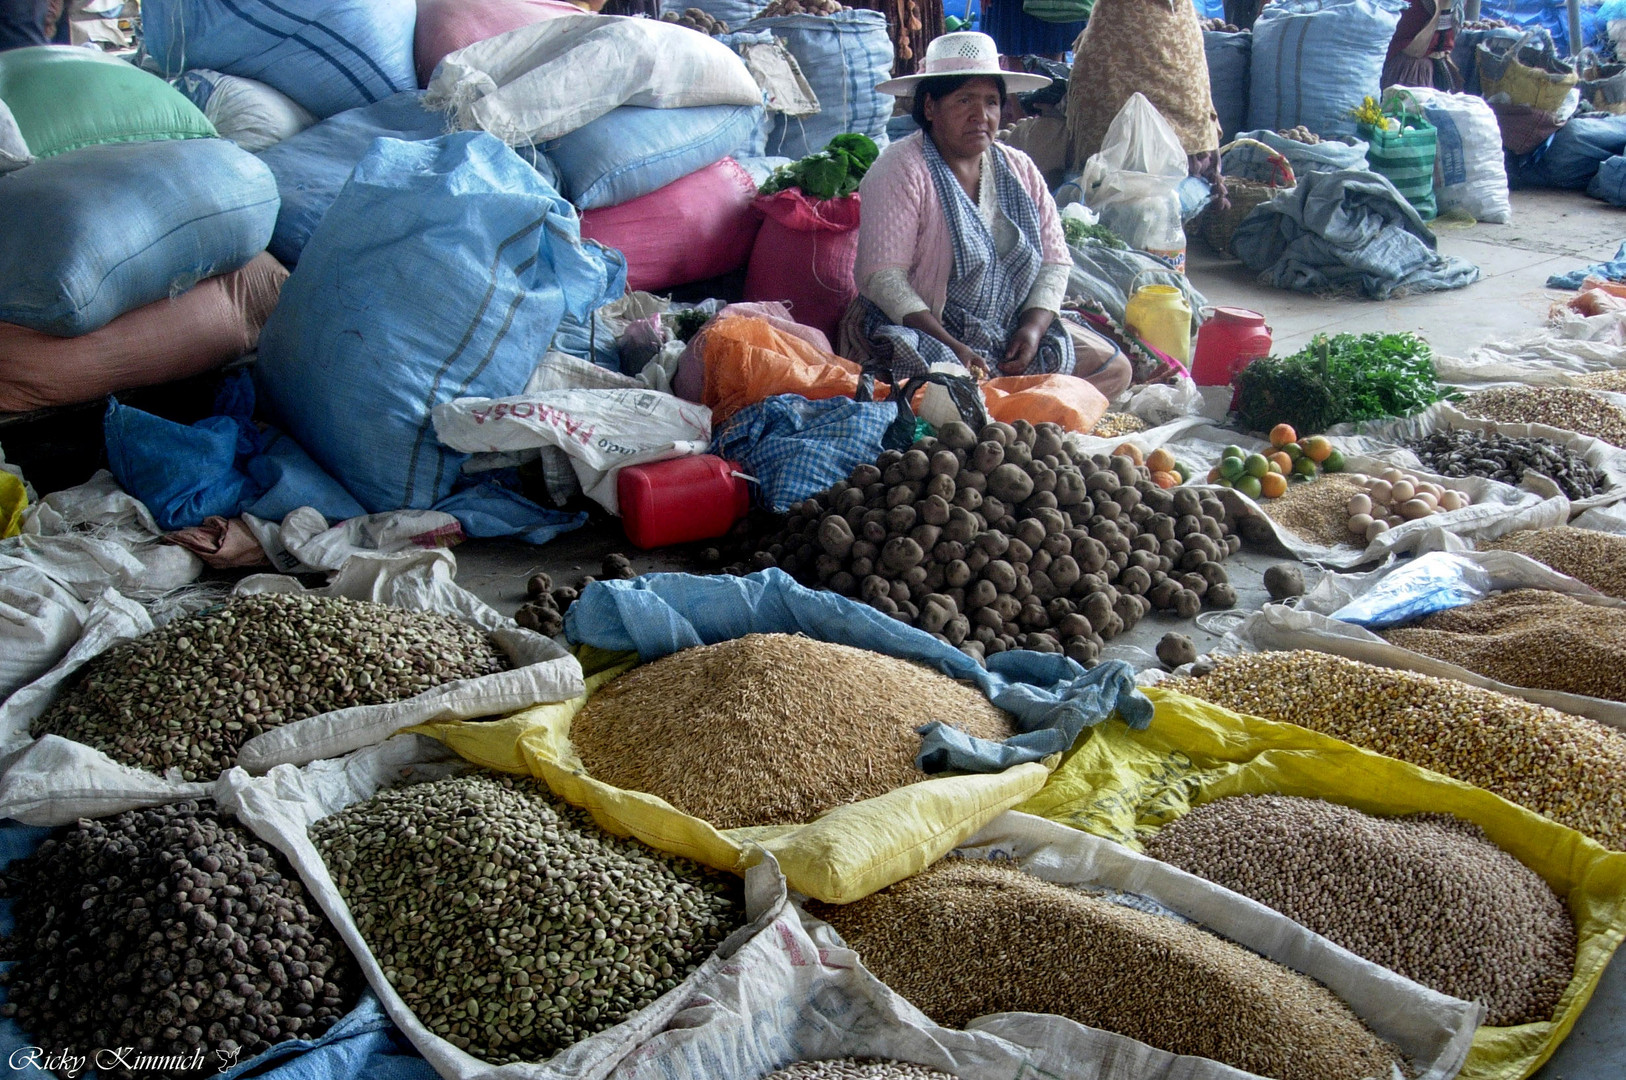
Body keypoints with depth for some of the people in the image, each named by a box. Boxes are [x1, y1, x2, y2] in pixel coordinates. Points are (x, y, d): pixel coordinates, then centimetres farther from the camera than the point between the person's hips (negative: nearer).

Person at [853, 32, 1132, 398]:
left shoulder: (1020, 170, 9)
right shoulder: (901, 169, -10)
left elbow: (1054, 262, 8)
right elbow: (883, 277, -18)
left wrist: (1033, 327, -11)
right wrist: (952, 347, -25)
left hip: (1012, 334, 7)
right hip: (922, 332, -6)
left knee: (1116, 369, -4)